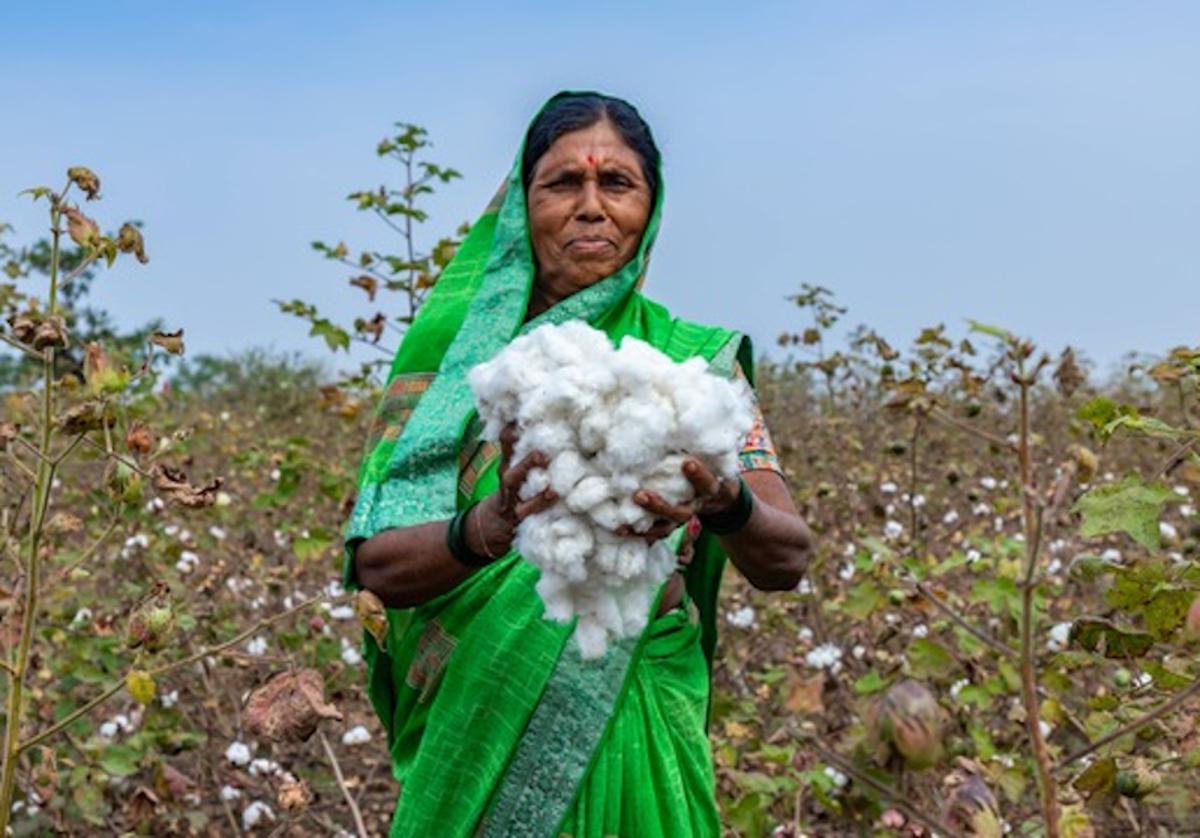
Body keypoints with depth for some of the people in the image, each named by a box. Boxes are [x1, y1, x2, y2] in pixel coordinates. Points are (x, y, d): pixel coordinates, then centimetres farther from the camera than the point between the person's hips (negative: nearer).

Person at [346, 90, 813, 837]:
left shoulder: (693, 360, -2)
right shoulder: (457, 347, -4)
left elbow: (787, 560, -10)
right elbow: (377, 563, -12)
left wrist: (725, 505, -33)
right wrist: (488, 528, -33)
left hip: (632, 739, 0)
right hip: (478, 729, 0)